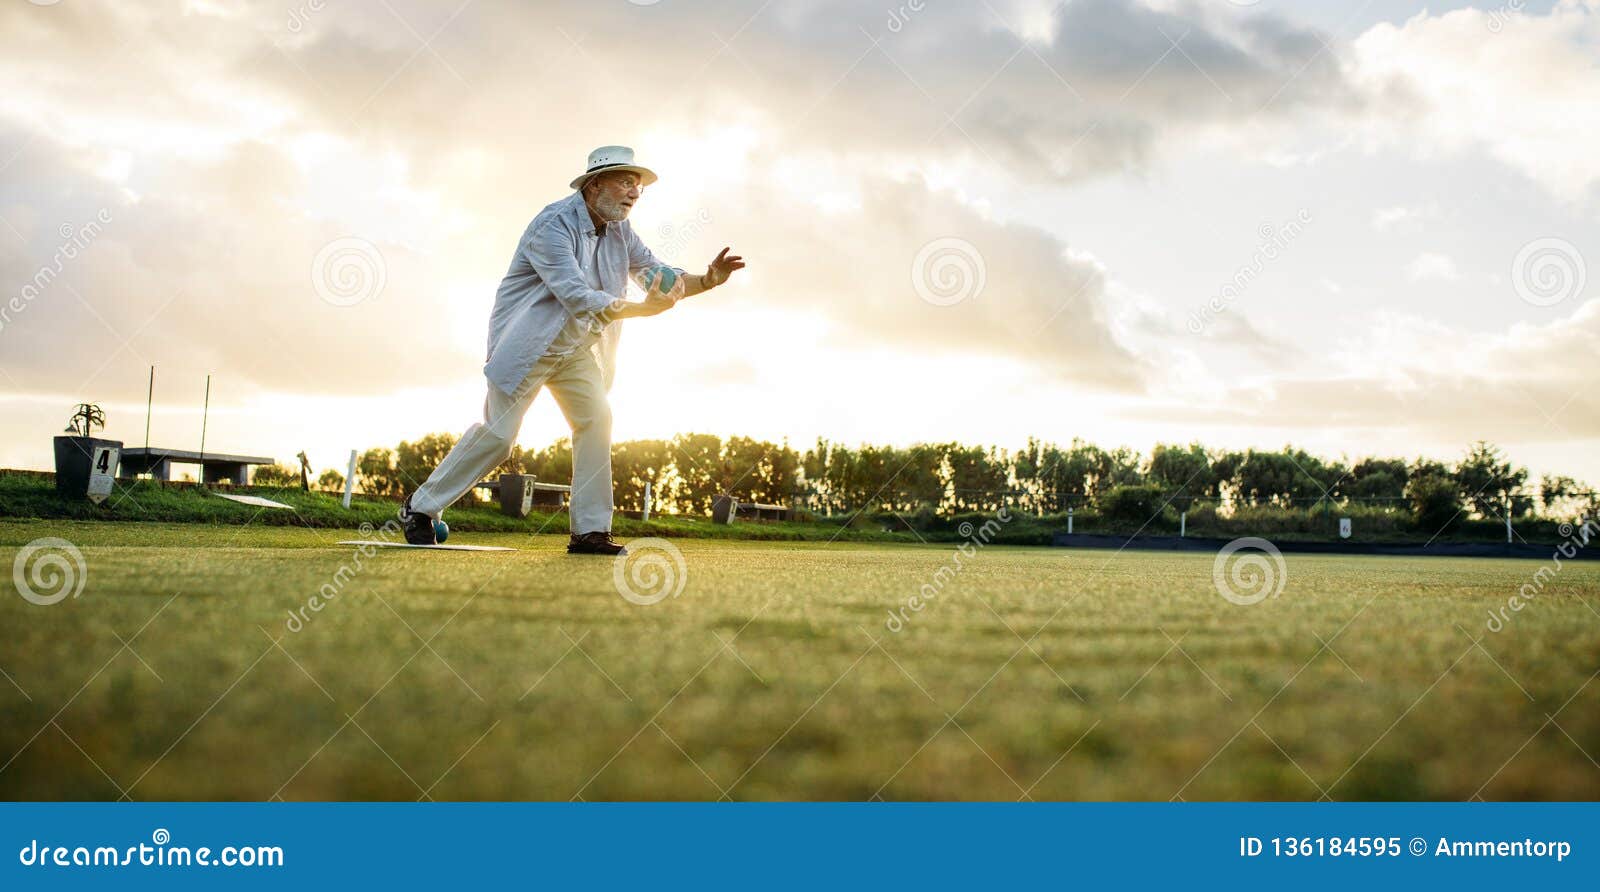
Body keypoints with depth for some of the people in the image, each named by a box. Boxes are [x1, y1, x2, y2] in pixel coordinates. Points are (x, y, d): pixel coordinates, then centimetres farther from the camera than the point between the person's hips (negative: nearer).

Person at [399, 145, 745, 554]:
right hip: (528, 345, -7)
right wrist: (646, 308, -38)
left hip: (574, 350, 7)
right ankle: (421, 506, 8)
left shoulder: (619, 231, 4)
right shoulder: (553, 225, -22)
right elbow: (578, 298, -31)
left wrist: (707, 279, -17)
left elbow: (661, 276, 2)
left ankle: (590, 531, -7)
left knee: (596, 419, -9)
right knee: (498, 435, -8)